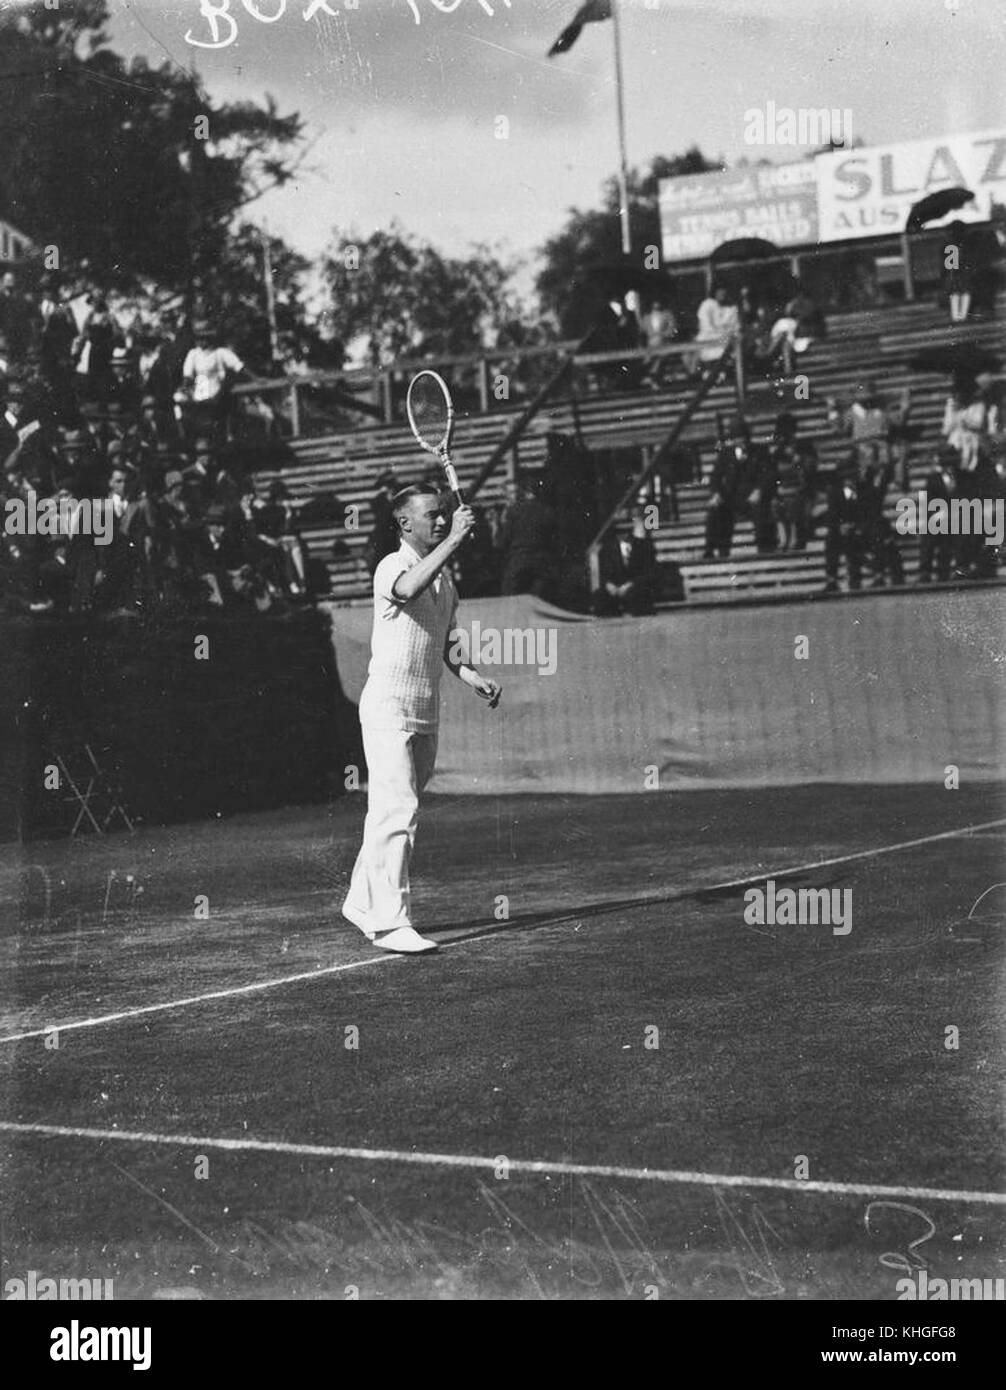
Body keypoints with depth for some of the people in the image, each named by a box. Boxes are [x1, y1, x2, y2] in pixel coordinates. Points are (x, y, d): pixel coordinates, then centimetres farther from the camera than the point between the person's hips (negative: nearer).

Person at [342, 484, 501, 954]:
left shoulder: (445, 575, 14)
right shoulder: (392, 567, -12)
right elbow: (409, 588, -37)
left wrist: (471, 676, 10)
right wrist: (455, 539, -36)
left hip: (426, 712, 8)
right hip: (388, 707, -8)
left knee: (389, 812, 14)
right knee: (398, 811, -14)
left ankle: (362, 903, 25)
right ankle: (391, 922, -14)